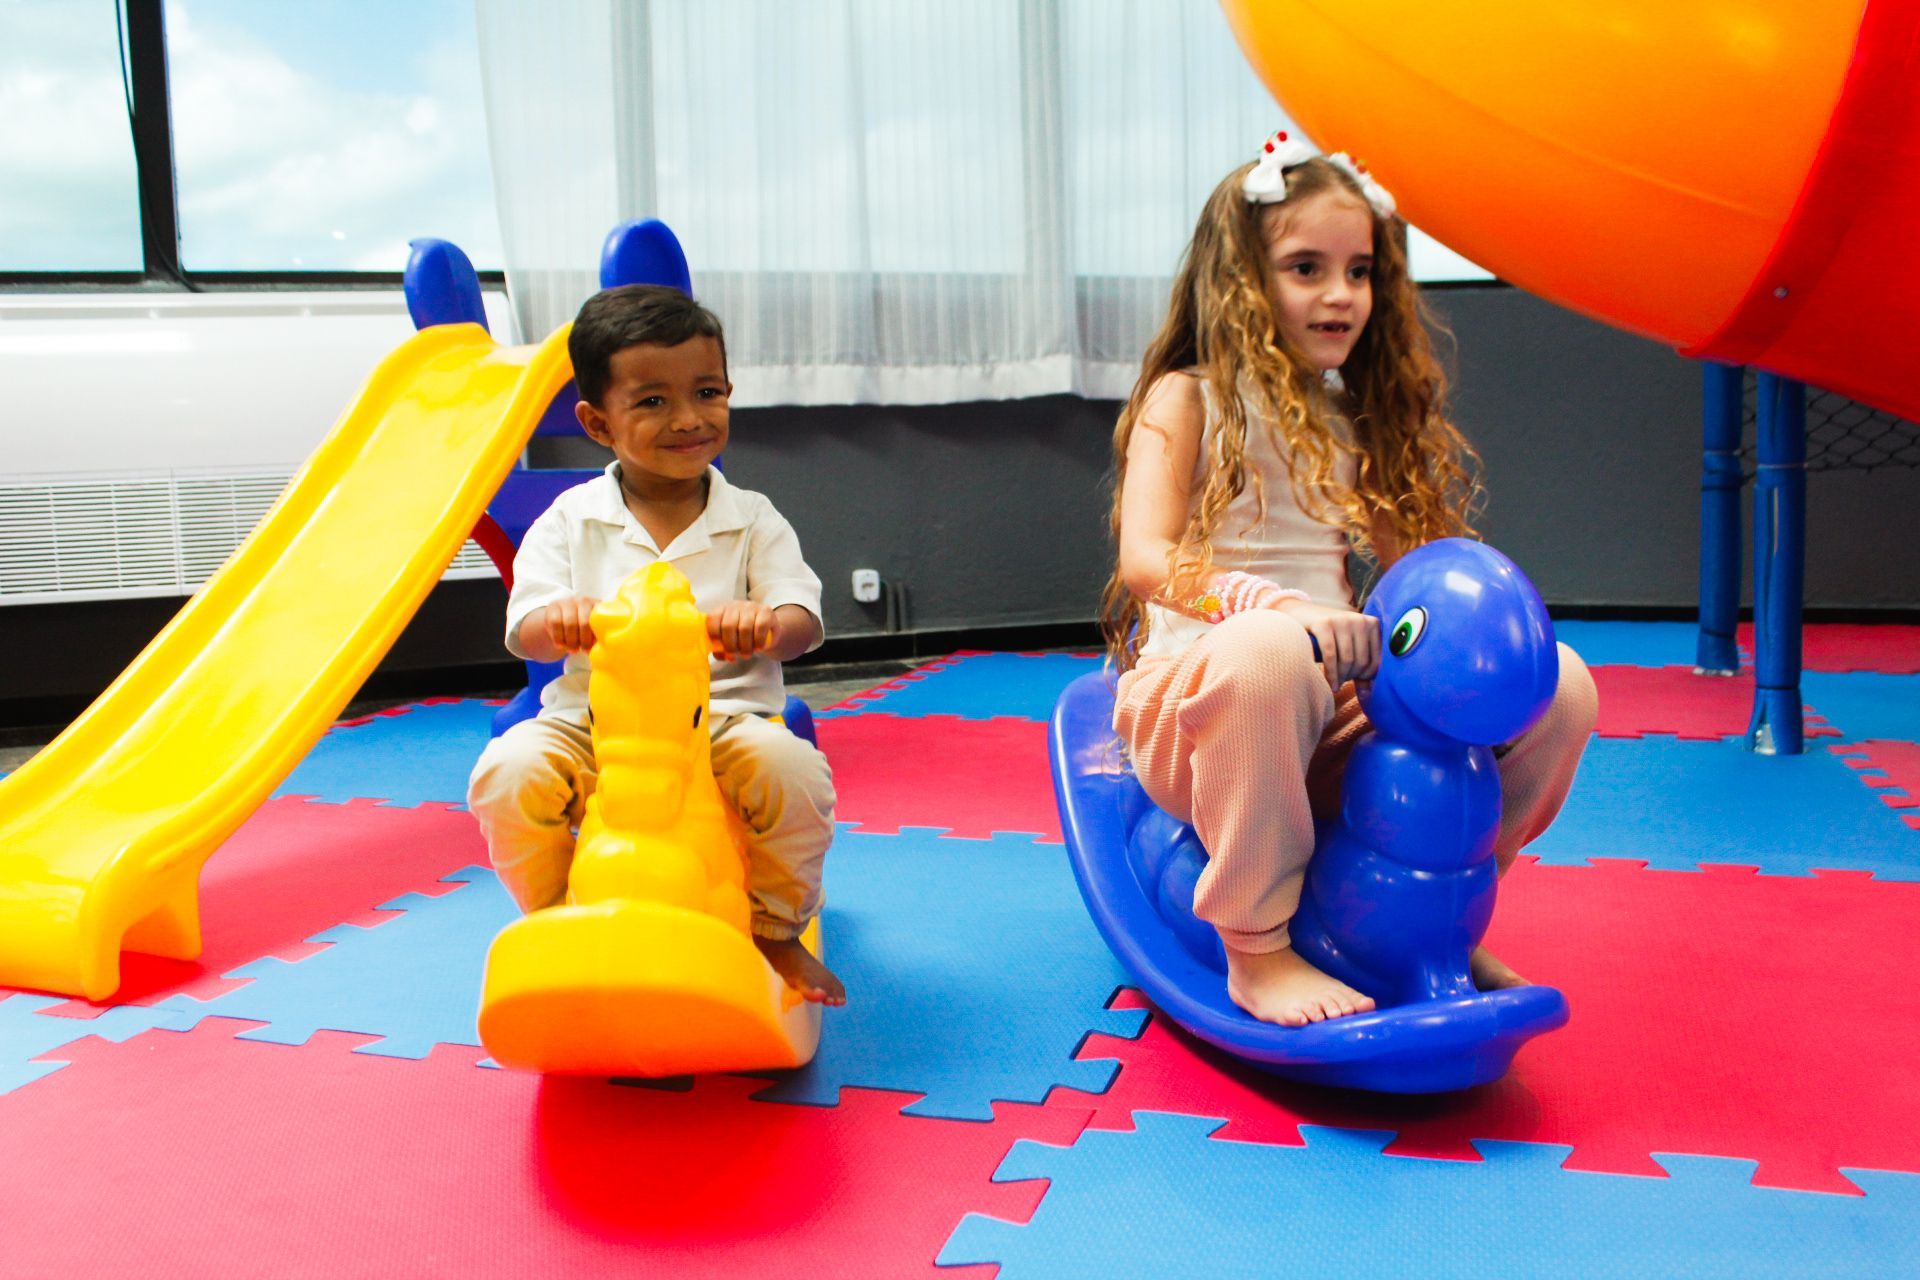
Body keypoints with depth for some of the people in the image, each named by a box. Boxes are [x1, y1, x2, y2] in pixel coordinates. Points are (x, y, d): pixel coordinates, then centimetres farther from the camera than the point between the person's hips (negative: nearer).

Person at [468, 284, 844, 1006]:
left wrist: (764, 624, -34)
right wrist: (560, 620, -30)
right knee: (508, 771, -27)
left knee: (793, 765, -31)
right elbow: (524, 630, -3)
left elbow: (803, 621, -8)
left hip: (721, 724, -1)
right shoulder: (570, 520, 7)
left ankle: (774, 932, -1)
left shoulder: (753, 521, 5)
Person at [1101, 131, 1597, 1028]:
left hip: (1342, 717, 6)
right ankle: (1256, 952, -23)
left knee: (1558, 684, -10)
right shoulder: (1188, 399, 1)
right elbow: (1144, 561, -13)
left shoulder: (1357, 421, 17)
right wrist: (1260, 602, -32)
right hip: (1198, 697, -5)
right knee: (1268, 650, -41)